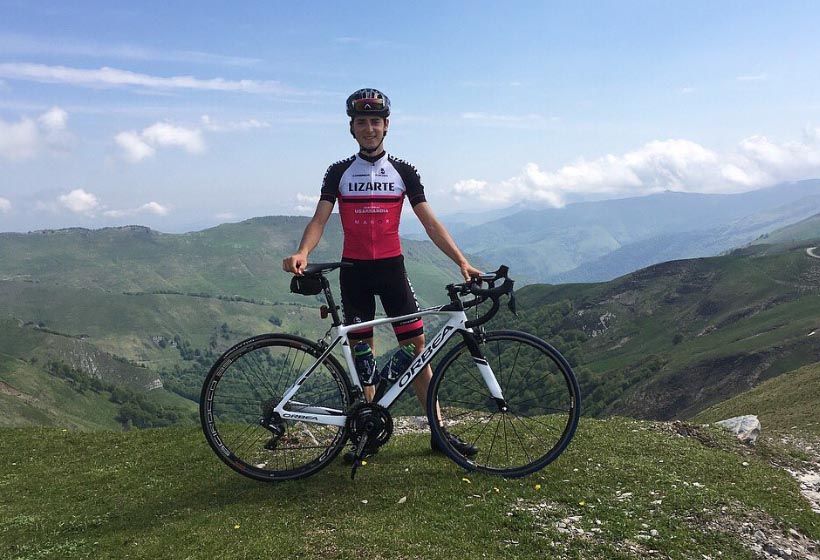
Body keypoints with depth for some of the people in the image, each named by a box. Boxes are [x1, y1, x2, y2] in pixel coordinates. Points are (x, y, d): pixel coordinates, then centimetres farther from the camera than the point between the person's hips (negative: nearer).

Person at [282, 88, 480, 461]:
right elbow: (319, 219, -6)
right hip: (354, 271, 0)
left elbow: (430, 223, -1)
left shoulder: (403, 171, 4)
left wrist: (461, 261, -11)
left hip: (392, 268, 0)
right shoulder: (339, 172, 3)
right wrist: (301, 253, -26)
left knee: (416, 346, -1)